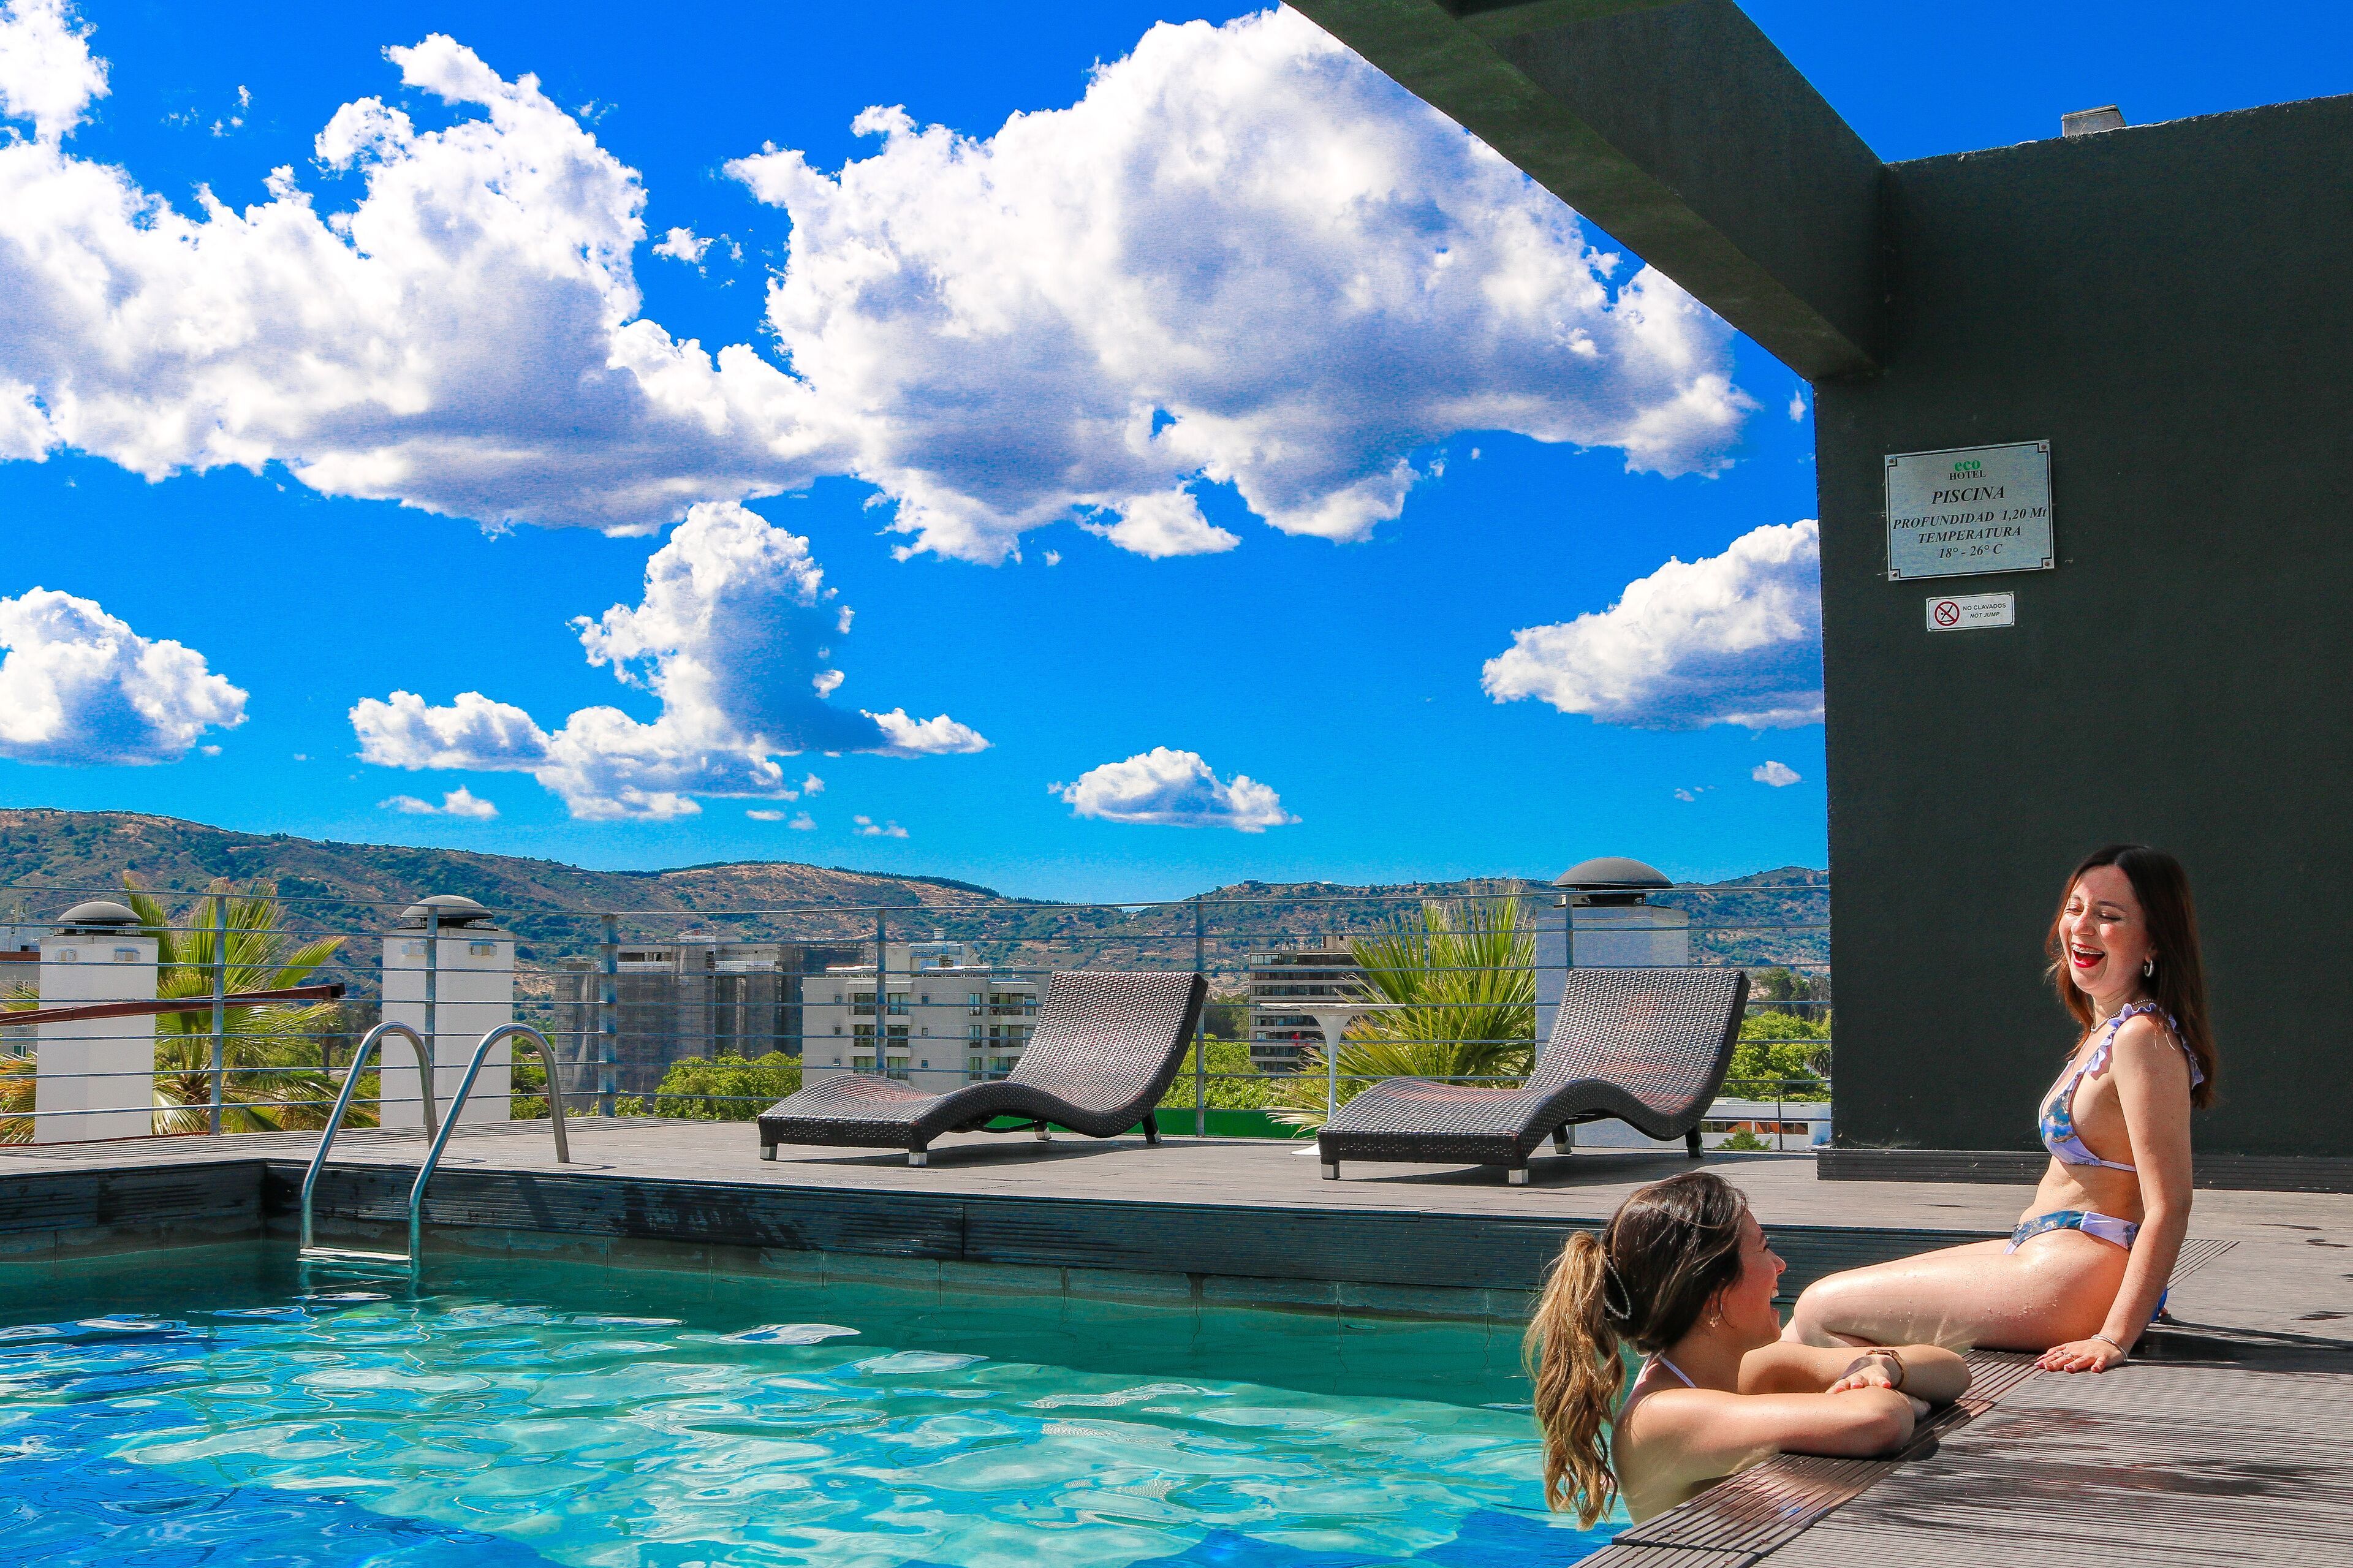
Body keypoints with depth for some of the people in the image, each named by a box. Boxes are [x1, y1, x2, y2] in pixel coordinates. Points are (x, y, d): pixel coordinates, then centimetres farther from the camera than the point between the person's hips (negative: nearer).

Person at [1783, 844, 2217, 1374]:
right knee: (1827, 1294, 17)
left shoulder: (2143, 1037, -21)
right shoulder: (2107, 1028, 11)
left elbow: (2169, 1206, -24)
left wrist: (2114, 1339, -25)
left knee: (1821, 1310, -6)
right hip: (2039, 1251, 10)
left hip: (2067, 1280, -10)